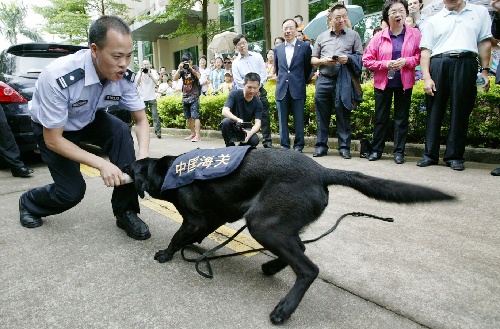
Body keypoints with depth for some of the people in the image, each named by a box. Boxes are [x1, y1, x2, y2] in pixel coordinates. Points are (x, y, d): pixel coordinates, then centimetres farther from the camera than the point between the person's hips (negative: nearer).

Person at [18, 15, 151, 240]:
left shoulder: (125, 76, -24)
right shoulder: (58, 78, -37)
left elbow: (141, 120, -13)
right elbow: (52, 140, -29)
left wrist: (143, 154, -32)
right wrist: (101, 164, -37)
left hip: (90, 120, 4)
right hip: (52, 129, -3)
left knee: (121, 132, -26)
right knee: (72, 191, -11)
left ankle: (125, 212, -16)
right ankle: (28, 203, 26)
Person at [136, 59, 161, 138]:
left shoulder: (154, 72, 3)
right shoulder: (139, 73, 4)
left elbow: (156, 82, -13)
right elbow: (137, 83, -11)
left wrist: (149, 73, -19)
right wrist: (141, 73, -15)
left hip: (152, 97, -1)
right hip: (142, 98, 1)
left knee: (155, 115, -8)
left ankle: (158, 132, -9)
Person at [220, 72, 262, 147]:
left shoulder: (258, 103, -10)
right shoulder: (234, 94, -14)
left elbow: (257, 123, -18)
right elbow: (224, 111, -25)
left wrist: (250, 133, -41)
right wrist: (238, 120, -44)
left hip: (245, 128, 1)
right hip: (231, 126, -1)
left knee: (255, 140, -29)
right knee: (225, 122, -35)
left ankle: (241, 146, 7)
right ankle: (230, 146, -10)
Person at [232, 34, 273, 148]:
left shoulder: (257, 56, 9)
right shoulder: (236, 63, 6)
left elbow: (263, 74, 4)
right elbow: (238, 81, -2)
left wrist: (257, 87, -8)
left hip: (260, 90, 1)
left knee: (265, 116, -3)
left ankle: (267, 141, 2)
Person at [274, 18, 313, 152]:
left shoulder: (305, 46, 3)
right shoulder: (277, 49, 13)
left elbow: (308, 67, 9)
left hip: (298, 89, -3)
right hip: (281, 89, 3)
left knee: (299, 119, 0)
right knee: (282, 120, 5)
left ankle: (299, 145, 9)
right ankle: (284, 145, 13)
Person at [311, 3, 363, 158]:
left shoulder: (353, 35, 9)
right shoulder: (322, 36, 14)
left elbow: (361, 57, 7)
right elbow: (313, 60, 15)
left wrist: (349, 59, -12)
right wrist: (323, 61, -5)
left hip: (343, 81, -2)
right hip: (323, 80, 2)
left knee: (343, 116, 1)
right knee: (322, 116, 4)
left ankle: (344, 147, 9)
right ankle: (321, 146, 13)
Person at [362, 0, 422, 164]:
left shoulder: (414, 34, 0)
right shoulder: (379, 37, -2)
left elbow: (420, 55, 0)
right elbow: (366, 60, -3)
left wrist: (406, 61, -17)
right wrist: (385, 64, -14)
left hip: (404, 83, 0)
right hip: (383, 82, 0)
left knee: (402, 118, 5)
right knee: (380, 118, 6)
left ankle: (399, 151, 13)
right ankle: (376, 149, 16)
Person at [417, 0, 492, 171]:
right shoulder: (434, 20, 15)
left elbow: (484, 43, 13)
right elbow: (425, 51, 6)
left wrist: (485, 71, 4)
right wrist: (426, 77, -6)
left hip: (466, 64, 0)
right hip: (438, 65, 0)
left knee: (460, 112, 0)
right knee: (434, 111, -1)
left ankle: (454, 156, 6)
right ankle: (430, 155, 5)